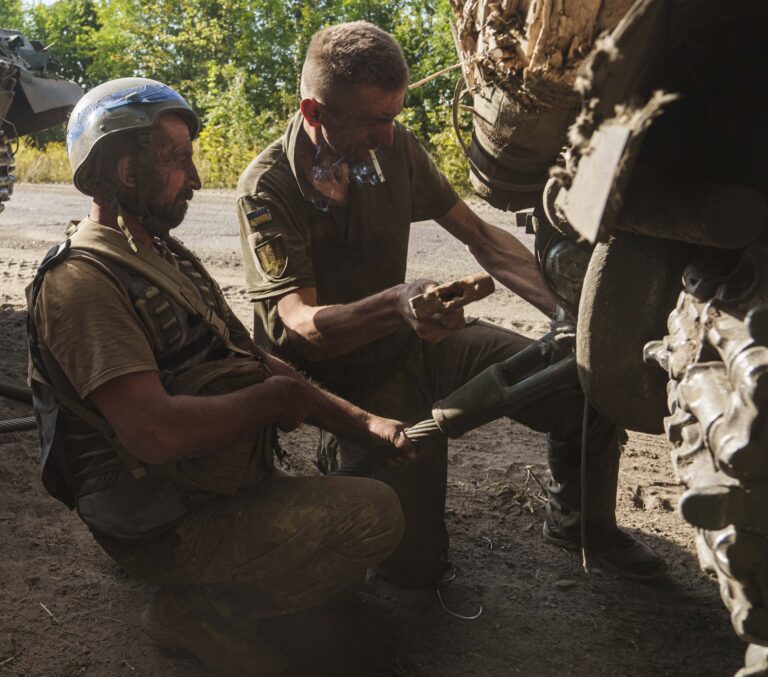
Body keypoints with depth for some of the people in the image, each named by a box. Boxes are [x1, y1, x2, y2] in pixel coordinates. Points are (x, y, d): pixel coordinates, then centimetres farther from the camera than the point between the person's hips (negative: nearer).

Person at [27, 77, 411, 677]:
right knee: (373, 513, -22)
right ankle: (198, 609, -5)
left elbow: (261, 366, 11)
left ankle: (209, 592, 11)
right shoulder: (82, 283, -19)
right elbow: (157, 433, -31)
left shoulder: (167, 258, 13)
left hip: (232, 488, 10)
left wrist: (366, 423, 1)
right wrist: (272, 400, -15)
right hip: (170, 528, -10)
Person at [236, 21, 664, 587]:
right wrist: (399, 304, -48)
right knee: (416, 566, -11)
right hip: (347, 376, -4)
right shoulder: (268, 188, -20)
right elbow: (301, 326, -28)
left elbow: (482, 237, 1)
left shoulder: (393, 146, -6)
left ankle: (580, 523, 16)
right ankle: (345, 458, 18)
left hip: (417, 343, 5)